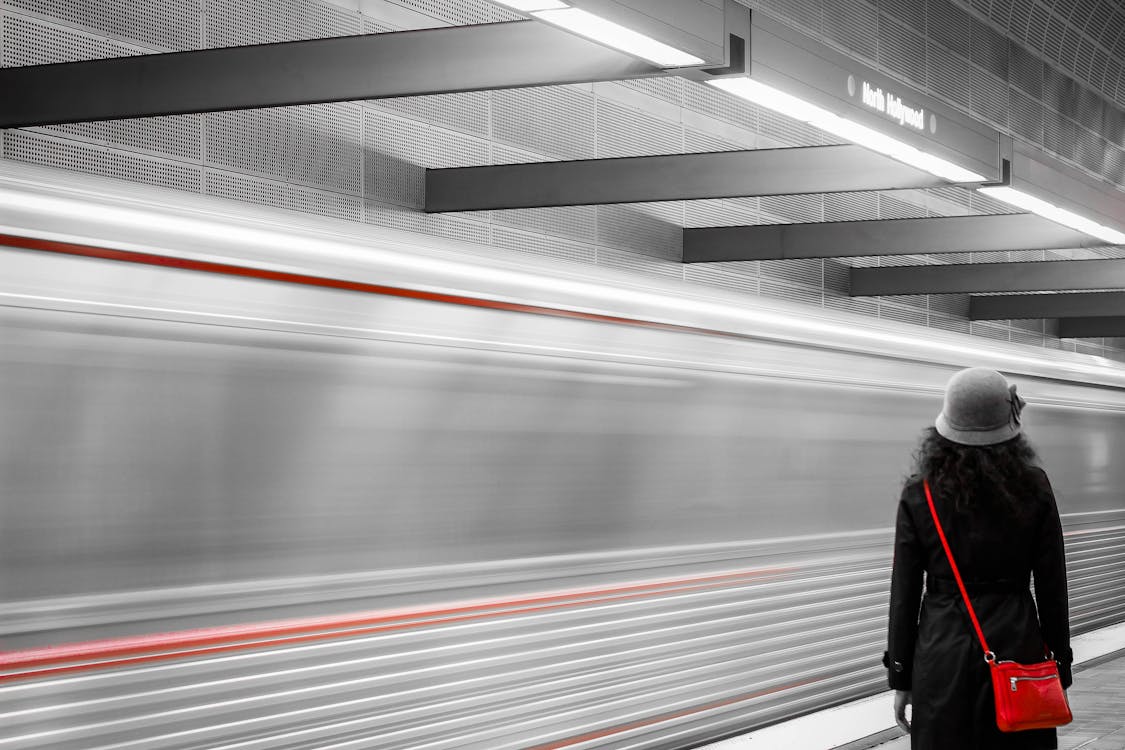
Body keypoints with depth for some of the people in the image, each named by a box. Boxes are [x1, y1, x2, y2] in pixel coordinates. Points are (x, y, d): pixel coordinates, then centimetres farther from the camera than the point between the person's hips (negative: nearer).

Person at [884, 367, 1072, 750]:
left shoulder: (919, 495, -5)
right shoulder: (1033, 489, -3)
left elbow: (904, 595, -2)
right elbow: (1052, 588, 0)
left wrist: (900, 677, 6)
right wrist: (1061, 668, 9)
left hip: (943, 650, 0)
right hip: (1017, 645, 0)